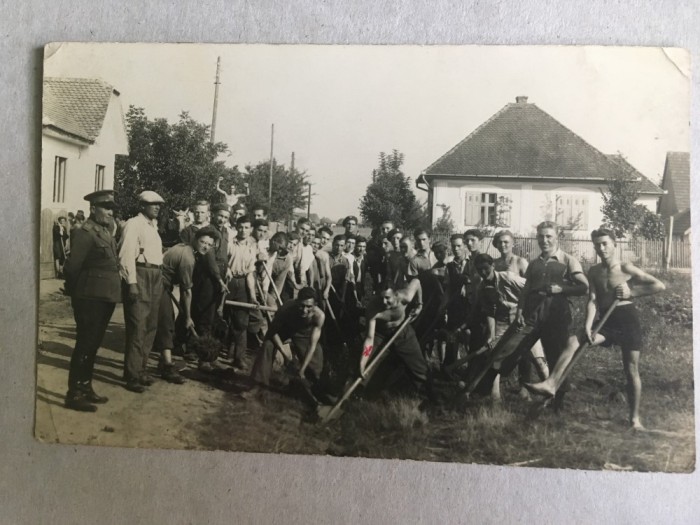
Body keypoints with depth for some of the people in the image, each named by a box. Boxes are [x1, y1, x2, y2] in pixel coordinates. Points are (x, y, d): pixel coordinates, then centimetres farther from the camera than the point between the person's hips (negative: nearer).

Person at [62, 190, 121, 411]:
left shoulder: (106, 232, 14)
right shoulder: (85, 232, -14)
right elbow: (71, 267, -17)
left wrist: (109, 291, 12)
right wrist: (77, 291, -4)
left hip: (105, 298, 9)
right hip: (91, 298, -9)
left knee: (93, 345, 16)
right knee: (84, 345, -1)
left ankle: (85, 388, 28)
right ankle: (74, 394, 8)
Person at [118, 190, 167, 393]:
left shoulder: (153, 225, 20)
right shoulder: (133, 224, -7)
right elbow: (126, 255, -15)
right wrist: (131, 283, -21)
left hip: (155, 277, 9)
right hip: (140, 276, -9)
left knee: (150, 326, 14)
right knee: (137, 328, -7)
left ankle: (140, 369, 25)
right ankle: (132, 376, 1)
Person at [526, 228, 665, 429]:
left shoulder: (626, 268, -5)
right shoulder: (594, 272, 6)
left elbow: (660, 286, -6)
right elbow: (592, 300, -3)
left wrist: (632, 293, -9)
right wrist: (588, 326, -16)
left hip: (627, 319, -3)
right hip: (606, 321, 3)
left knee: (631, 370, 1)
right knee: (573, 341, -18)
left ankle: (635, 419, 13)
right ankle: (551, 384, -23)